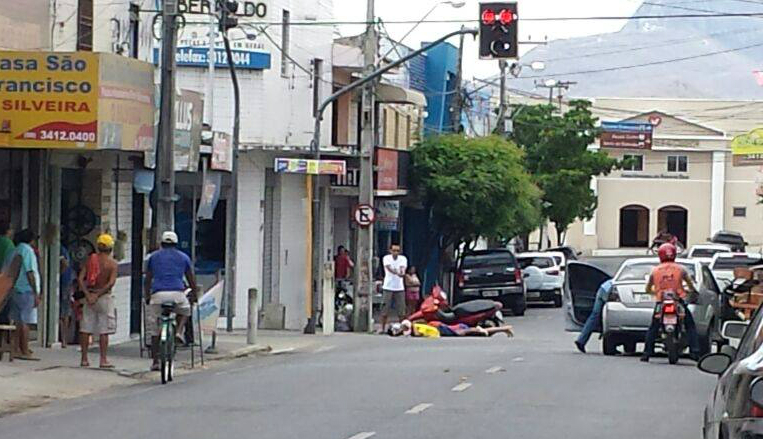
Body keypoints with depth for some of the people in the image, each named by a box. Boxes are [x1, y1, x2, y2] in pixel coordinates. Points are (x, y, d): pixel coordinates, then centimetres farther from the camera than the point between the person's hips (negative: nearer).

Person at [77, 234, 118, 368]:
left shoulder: (91, 259, 4)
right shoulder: (112, 263, -5)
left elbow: (81, 279, -5)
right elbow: (111, 282, -18)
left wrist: (88, 295, -10)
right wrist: (98, 295, -16)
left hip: (89, 295, 3)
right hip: (104, 297, -3)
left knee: (86, 329, 7)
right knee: (104, 330, 0)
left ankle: (84, 359, 8)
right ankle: (103, 360, -2)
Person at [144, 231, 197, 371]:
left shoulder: (154, 257, 19)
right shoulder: (183, 257, 17)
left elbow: (148, 279, 24)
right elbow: (191, 279, 23)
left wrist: (147, 297, 34)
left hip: (158, 294, 0)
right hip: (177, 294, 0)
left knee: (154, 330, 8)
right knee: (185, 310, 32)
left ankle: (155, 361, 7)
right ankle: (179, 331, 5)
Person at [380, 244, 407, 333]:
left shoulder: (403, 258, 4)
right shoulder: (386, 258, -3)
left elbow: (402, 267, -15)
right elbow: (389, 268, -22)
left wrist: (402, 272, -41)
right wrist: (397, 273, -43)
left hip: (400, 288, 2)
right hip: (388, 287, -2)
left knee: (401, 311, 1)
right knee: (385, 310, -3)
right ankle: (383, 328, 4)